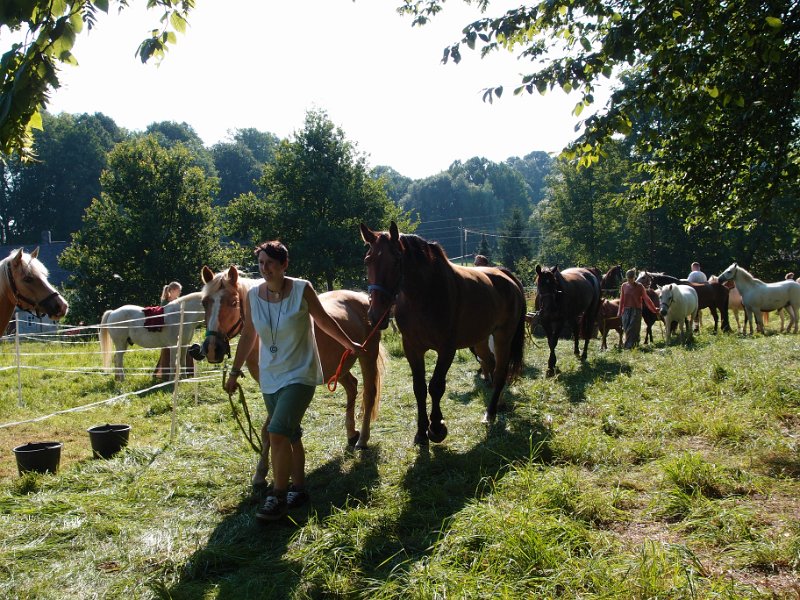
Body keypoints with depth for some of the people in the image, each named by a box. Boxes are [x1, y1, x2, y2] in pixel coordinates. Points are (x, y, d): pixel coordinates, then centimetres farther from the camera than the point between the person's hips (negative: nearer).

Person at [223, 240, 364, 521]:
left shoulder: (302, 289, -12)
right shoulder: (253, 295, -2)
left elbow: (324, 321, 2)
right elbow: (248, 335, 8)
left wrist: (350, 345, 13)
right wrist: (235, 372, 12)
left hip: (300, 374, -5)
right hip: (270, 377, 5)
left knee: (278, 433, -18)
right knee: (291, 435, 16)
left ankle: (278, 497, -6)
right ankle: (299, 489, 31)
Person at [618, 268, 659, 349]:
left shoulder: (639, 286, -6)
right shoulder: (624, 286, 3)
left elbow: (646, 298, -3)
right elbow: (622, 299, 9)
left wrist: (654, 309, -2)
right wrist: (620, 312, 8)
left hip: (636, 310, -3)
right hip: (626, 310, 3)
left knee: (632, 329, -9)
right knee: (626, 328, 2)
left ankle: (629, 346, -8)